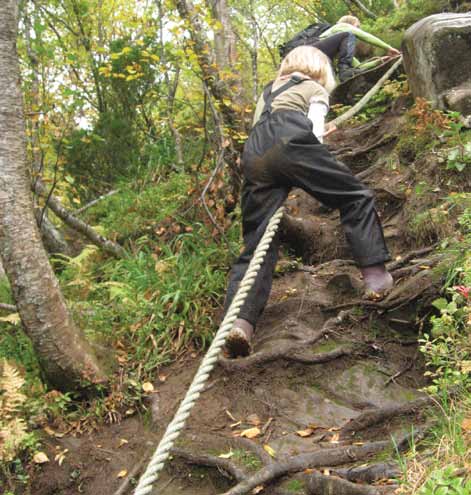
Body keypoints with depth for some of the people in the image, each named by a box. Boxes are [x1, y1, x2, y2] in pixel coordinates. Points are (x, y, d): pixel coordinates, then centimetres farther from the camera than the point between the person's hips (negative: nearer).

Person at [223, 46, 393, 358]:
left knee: (257, 242, -1)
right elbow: (315, 132, 10)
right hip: (289, 143, -5)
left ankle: (240, 321, -17)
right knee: (356, 198, 10)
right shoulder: (316, 88, 23)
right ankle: (376, 275, -1)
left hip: (254, 154, 5)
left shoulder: (268, 91, 40)